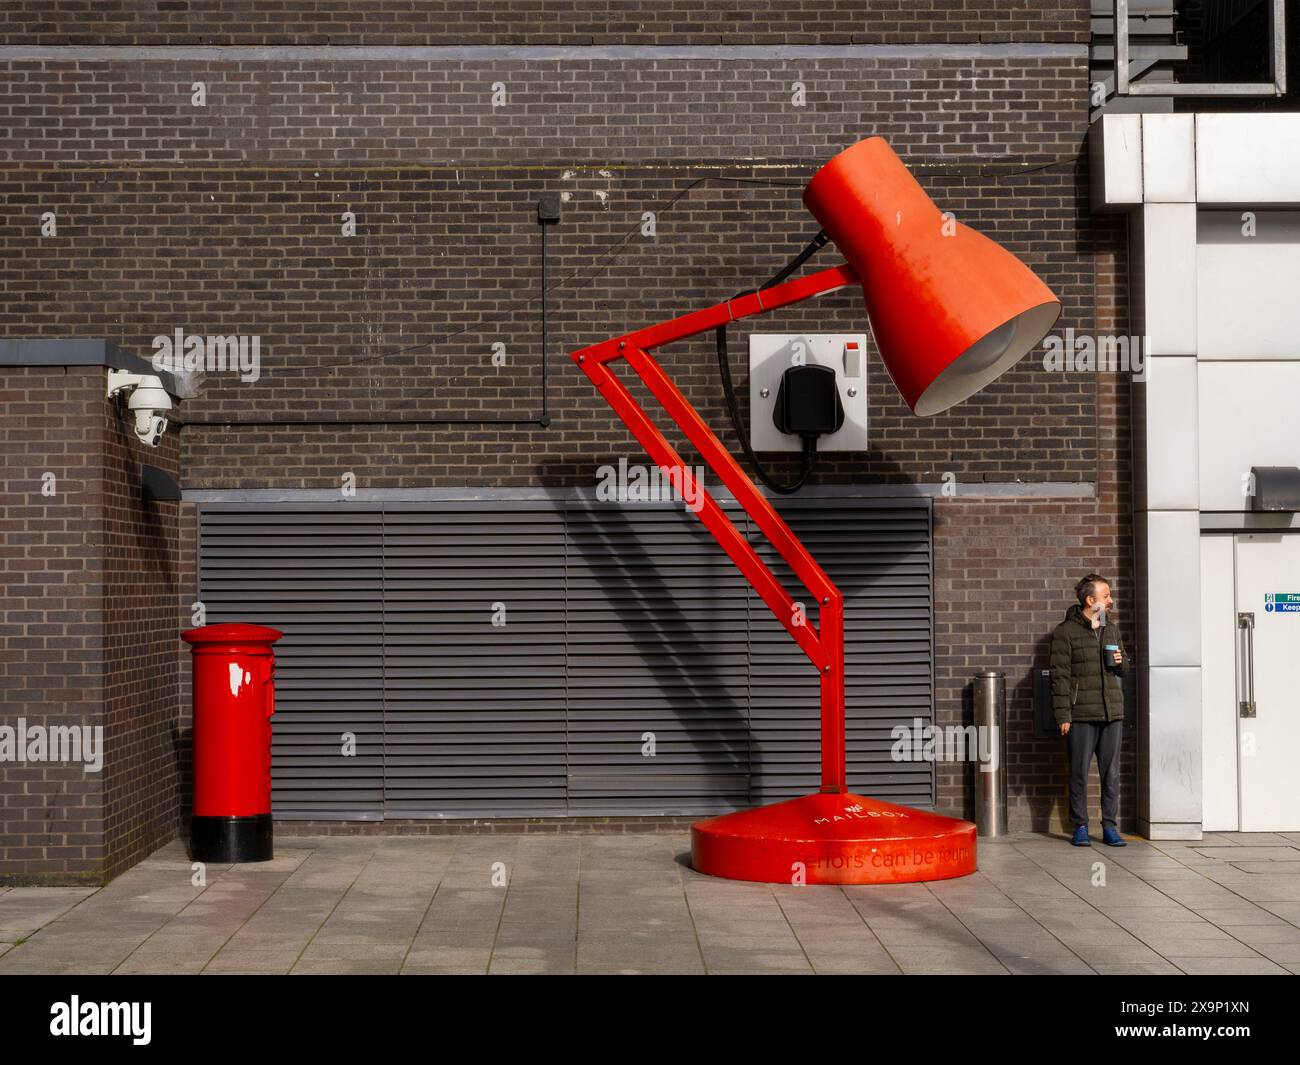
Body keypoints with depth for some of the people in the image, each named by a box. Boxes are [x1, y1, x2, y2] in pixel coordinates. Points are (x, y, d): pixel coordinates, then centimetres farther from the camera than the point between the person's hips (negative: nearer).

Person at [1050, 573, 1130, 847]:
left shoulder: (1112, 629, 15)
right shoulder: (1066, 632, -4)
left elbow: (1126, 665, 27)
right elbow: (1060, 675, -7)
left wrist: (1121, 662, 1)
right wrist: (1062, 715, -12)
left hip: (1112, 712, 5)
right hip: (1081, 714, -5)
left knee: (1111, 773, 5)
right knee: (1079, 773, 1)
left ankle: (1110, 826, 11)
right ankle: (1080, 827, 10)